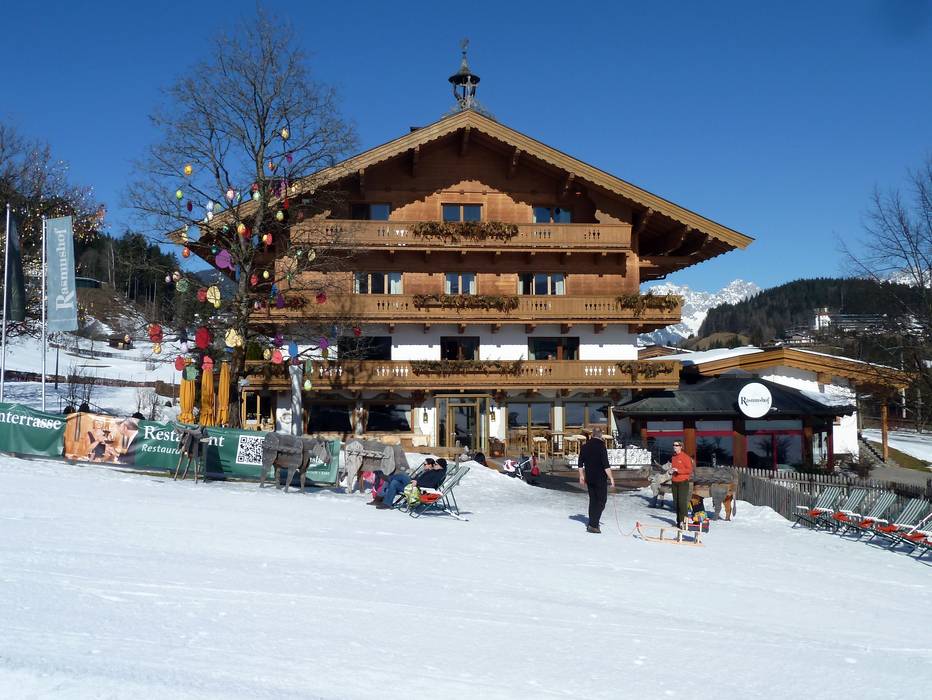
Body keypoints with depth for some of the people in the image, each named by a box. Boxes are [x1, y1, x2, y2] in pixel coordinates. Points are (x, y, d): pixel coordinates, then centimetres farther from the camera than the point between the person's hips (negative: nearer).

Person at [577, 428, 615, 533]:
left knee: (592, 501, 16)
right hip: (600, 479, -6)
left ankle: (593, 523, 19)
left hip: (589, 478, 6)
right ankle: (593, 525, -10)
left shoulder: (585, 447, 6)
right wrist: (611, 478, -12)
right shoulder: (601, 446, -14)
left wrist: (581, 476, 22)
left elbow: (580, 464, 12)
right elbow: (606, 465, -17)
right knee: (601, 501, -1)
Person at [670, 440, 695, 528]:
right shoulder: (674, 457, 14)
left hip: (683, 481, -7)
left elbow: (689, 469, -11)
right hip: (675, 482, 7)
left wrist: (678, 470, -20)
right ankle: (678, 521, 14)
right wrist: (671, 471, 5)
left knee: (682, 502, -13)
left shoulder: (685, 457, -7)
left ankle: (683, 521, -13)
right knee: (676, 502, 8)